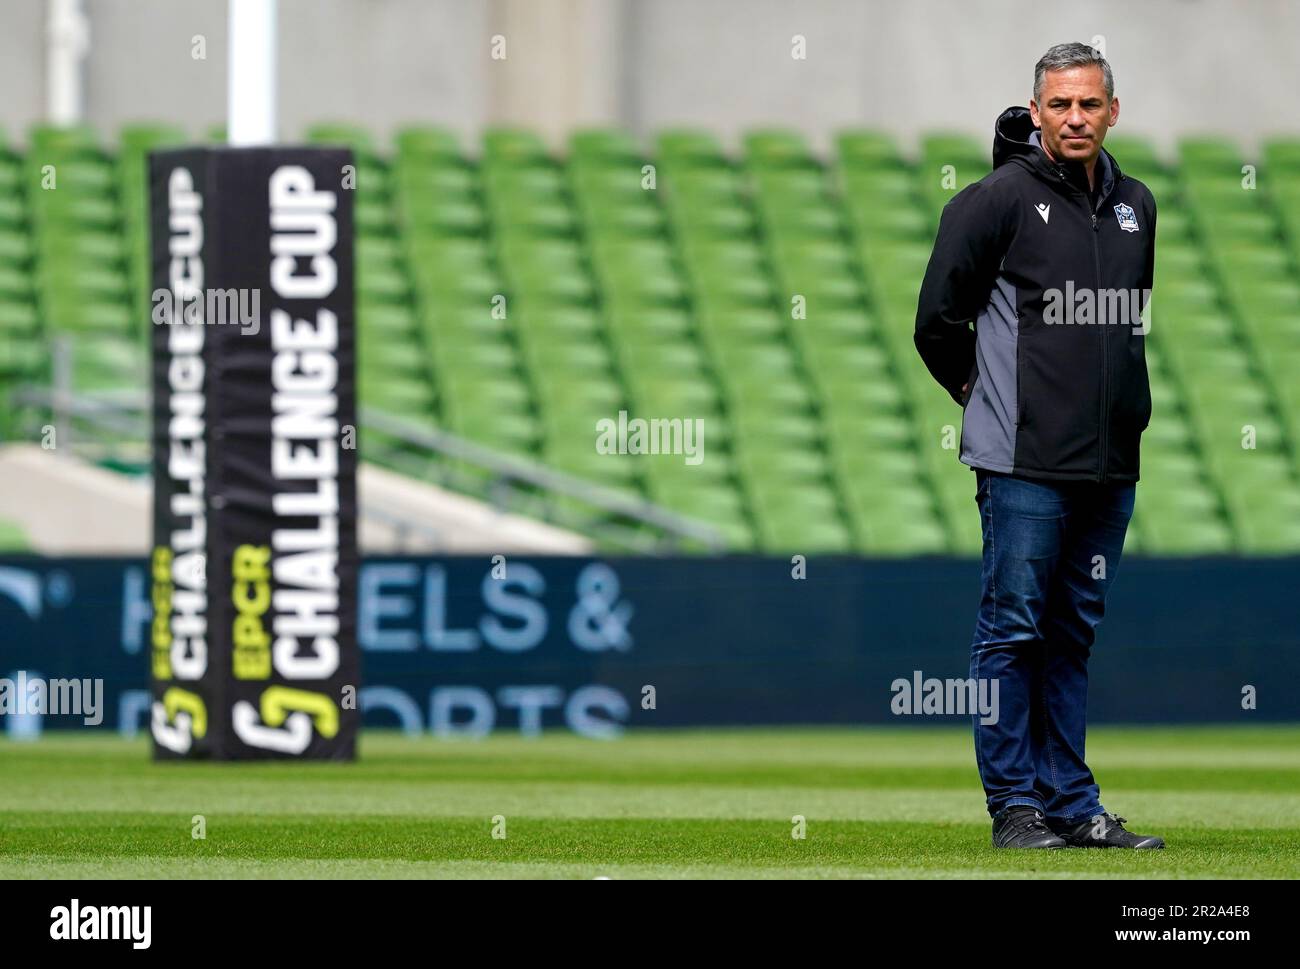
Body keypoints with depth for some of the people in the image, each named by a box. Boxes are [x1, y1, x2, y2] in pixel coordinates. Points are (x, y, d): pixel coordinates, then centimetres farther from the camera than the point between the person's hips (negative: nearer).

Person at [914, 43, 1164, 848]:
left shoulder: (1136, 207, 12)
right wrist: (984, 394, 6)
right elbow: (938, 318, -3)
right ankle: (1016, 806, 1)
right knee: (1014, 632, -3)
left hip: (1111, 462, 6)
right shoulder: (999, 200, -7)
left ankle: (1071, 803, 14)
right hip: (1024, 463, -6)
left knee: (1075, 634, 11)